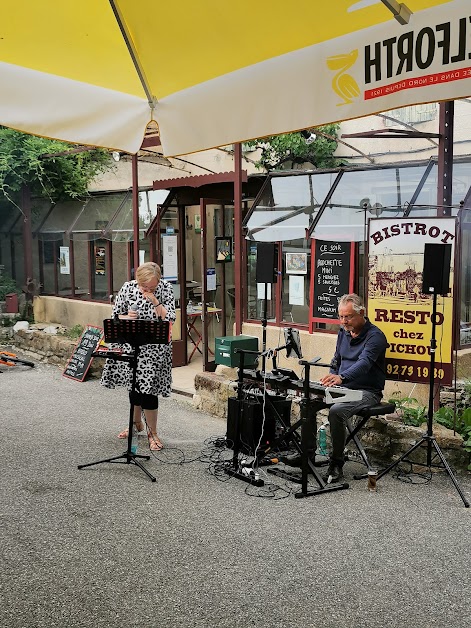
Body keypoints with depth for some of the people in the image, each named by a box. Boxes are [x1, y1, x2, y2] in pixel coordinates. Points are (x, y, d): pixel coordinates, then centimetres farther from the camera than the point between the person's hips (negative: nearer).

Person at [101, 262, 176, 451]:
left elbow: (169, 319, -14)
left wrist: (155, 301, -23)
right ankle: (137, 423, 40)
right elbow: (115, 315, 2)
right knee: (134, 385, 16)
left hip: (154, 349, -3)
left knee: (148, 389, -6)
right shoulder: (128, 287, -4)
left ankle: (152, 433, 11)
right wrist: (126, 318, -19)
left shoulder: (165, 289, -9)